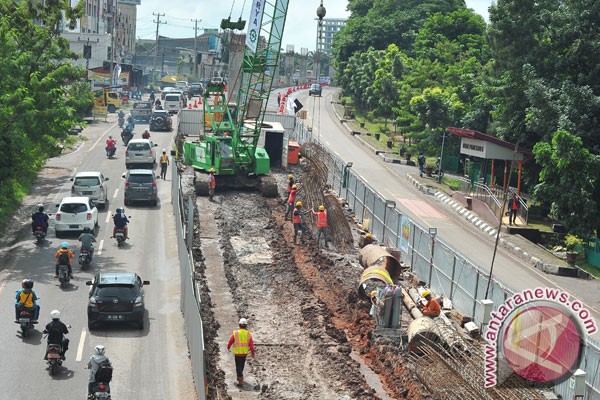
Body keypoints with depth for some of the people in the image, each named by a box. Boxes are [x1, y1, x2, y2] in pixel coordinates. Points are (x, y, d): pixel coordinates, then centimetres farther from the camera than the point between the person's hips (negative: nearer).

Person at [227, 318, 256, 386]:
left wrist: (228, 347, 19)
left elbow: (230, 342, -3)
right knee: (242, 365, 23)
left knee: (238, 366, 3)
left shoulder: (235, 333, -13)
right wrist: (253, 352, 5)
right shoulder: (248, 334, -8)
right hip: (245, 352, 3)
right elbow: (251, 344, -8)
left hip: (237, 353, -3)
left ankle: (241, 380, -8)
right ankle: (239, 376, 40)